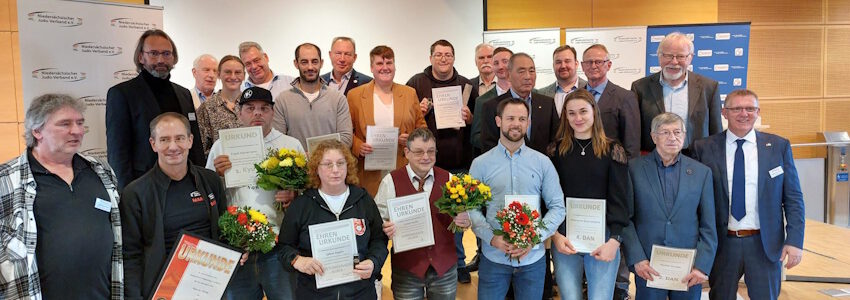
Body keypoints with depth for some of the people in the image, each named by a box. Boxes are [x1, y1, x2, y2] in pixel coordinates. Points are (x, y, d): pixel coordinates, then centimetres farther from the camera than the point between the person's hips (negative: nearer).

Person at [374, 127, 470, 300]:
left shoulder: (449, 179, 1)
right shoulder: (390, 182, -6)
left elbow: (464, 213, 6)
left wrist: (465, 220, -16)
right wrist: (386, 228, -25)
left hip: (445, 266, 2)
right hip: (406, 268, -2)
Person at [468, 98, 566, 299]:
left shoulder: (543, 162, 2)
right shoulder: (480, 164, 0)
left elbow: (558, 207, 1)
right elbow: (472, 209, -1)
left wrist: (535, 238, -12)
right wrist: (492, 238, -16)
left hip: (533, 258, 1)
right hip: (493, 258, -1)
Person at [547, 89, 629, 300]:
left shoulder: (613, 151, 2)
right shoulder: (556, 150, 5)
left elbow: (619, 199, -1)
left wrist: (614, 240, -11)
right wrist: (555, 235, -7)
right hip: (564, 239, 1)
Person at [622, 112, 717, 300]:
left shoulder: (702, 172, 5)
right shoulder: (634, 168, -1)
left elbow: (708, 227, 4)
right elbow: (626, 219, -2)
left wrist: (702, 265, -4)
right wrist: (637, 259, -10)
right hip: (647, 268, -1)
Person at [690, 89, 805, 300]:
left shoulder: (778, 146, 2)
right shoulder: (704, 148, -2)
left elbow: (793, 199, 3)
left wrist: (794, 241, -5)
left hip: (765, 243, 1)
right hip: (721, 243, 0)